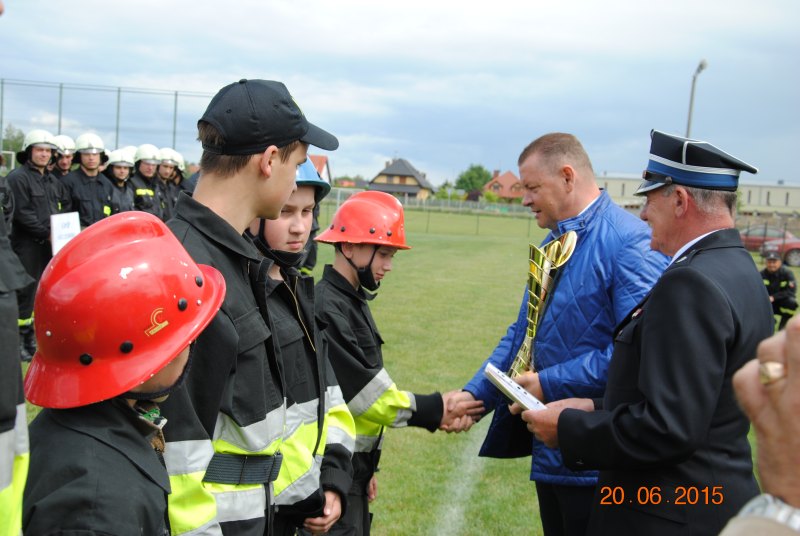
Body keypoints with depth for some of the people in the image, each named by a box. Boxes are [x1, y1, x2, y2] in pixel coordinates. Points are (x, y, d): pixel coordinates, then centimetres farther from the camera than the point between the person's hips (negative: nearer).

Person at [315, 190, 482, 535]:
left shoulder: (353, 302, 11)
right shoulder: (325, 309, -19)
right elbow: (367, 393, -21)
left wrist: (364, 468, 16)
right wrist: (433, 410, -15)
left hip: (352, 465, 9)